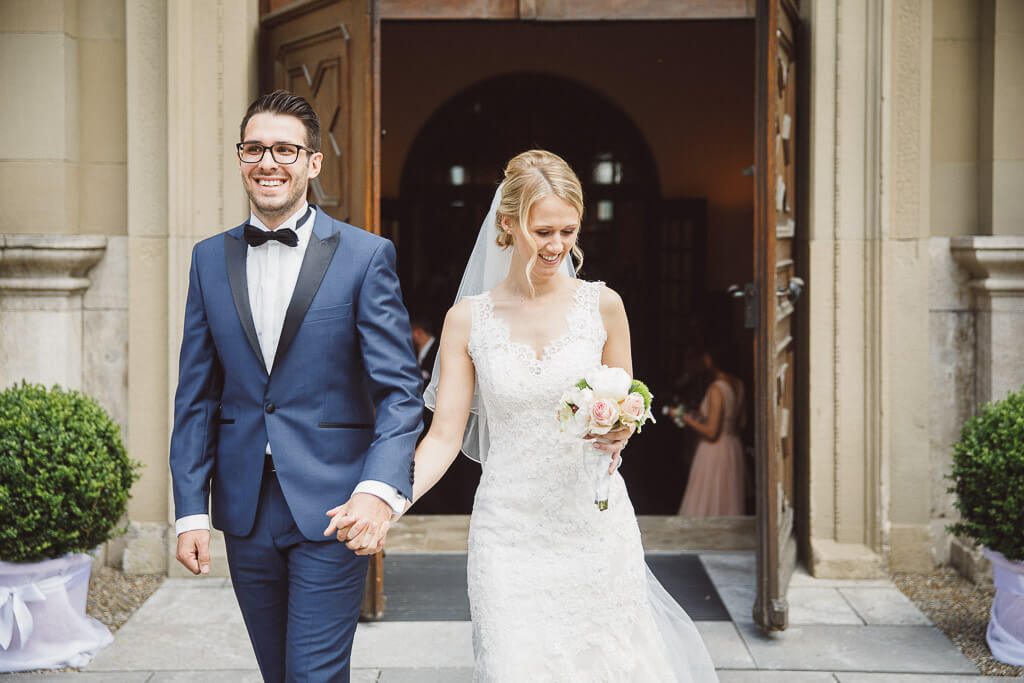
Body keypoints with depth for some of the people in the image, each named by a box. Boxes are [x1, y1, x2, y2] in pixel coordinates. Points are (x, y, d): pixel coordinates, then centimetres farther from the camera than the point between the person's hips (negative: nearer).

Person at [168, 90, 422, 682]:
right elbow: (197, 395, 8)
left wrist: (380, 489, -26)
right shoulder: (210, 258, 7)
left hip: (332, 506, -4)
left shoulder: (366, 256, -5)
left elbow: (400, 389, -10)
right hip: (244, 509, 4)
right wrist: (191, 510, 2)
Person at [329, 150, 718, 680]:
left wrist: (619, 435, -12)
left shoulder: (601, 305, 0)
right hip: (509, 532, 0)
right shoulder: (467, 319, -1)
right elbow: (444, 437, -2)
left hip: (595, 523, 1)